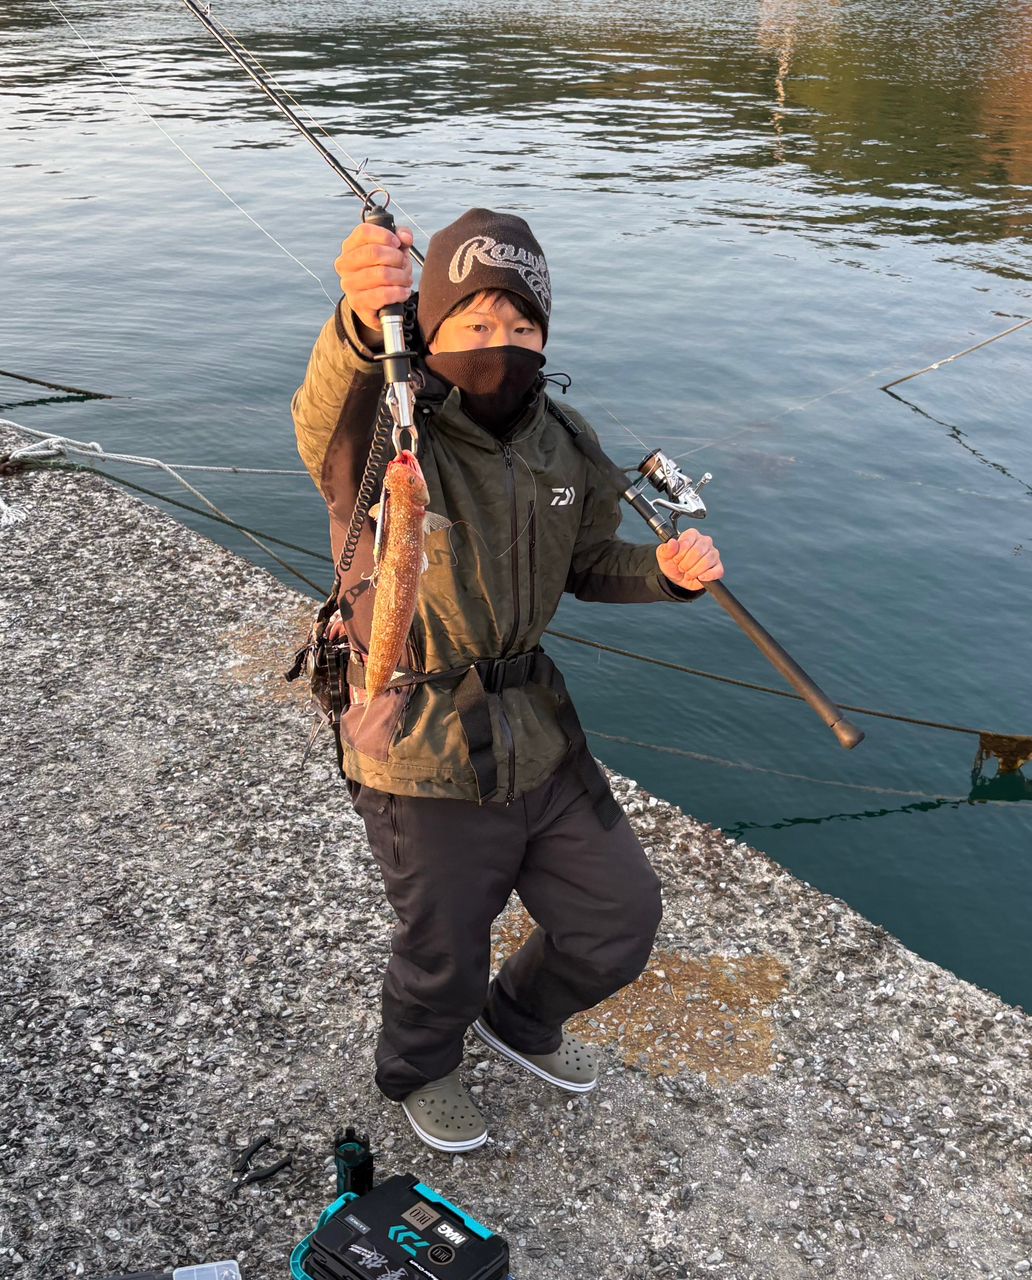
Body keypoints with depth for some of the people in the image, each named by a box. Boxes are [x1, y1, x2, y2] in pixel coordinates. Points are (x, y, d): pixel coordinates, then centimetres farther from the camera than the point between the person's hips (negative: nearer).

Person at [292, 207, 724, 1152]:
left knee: (621, 920, 19)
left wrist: (667, 570, -9)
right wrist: (359, 324, -66)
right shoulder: (385, 435, -19)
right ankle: (418, 1072, 53)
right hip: (426, 762, -5)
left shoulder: (563, 442, 0)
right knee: (445, 958, 16)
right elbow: (325, 421, -44)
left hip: (541, 741, 6)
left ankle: (522, 1020, 52)